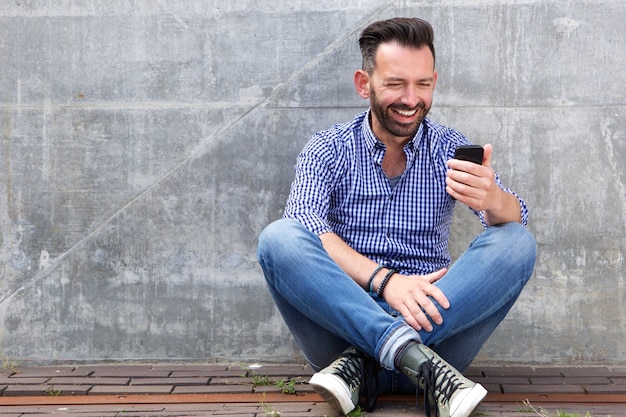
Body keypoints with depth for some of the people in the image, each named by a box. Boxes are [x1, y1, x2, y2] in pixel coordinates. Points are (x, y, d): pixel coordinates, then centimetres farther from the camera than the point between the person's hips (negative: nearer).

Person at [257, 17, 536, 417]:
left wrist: (492, 200, -33)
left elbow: (516, 219, -7)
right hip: (342, 321, -1)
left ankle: (362, 363, -28)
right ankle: (418, 360, -35)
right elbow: (304, 223, -13)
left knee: (517, 244, -19)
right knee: (278, 238, -24)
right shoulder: (327, 150, 5)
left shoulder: (450, 149, 8)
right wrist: (384, 279, -29)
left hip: (430, 322, 1)